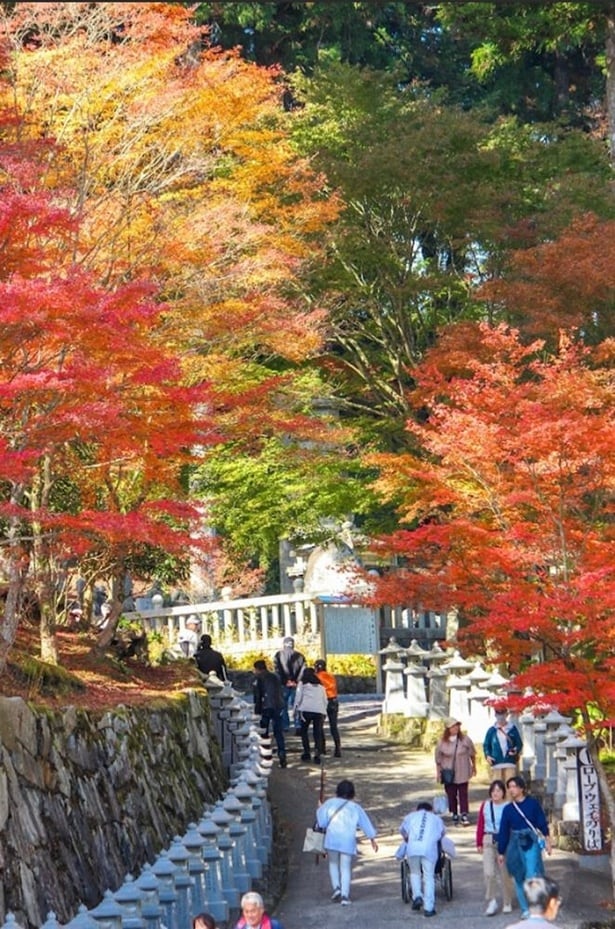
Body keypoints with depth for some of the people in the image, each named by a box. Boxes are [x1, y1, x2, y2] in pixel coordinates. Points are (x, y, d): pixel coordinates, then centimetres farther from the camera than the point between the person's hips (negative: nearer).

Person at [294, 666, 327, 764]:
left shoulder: (302, 683, 12)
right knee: (318, 733, 5)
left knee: (304, 731, 14)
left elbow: (298, 697, 2)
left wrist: (296, 709, 6)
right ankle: (317, 754, -8)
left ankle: (306, 753, 7)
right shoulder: (320, 685, 23)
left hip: (306, 709, -2)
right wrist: (324, 713, 23)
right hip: (319, 710, 2)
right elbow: (325, 700, 21)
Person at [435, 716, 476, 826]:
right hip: (448, 773, 1)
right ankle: (454, 815, 18)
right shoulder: (442, 743, -5)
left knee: (463, 794, -4)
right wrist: (438, 773, 2)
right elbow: (438, 759, 2)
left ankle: (465, 816, -4)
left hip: (462, 773, -1)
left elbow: (472, 754, 9)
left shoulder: (465, 740, -4)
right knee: (451, 795, 6)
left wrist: (474, 767, 16)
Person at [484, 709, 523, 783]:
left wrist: (516, 750, -11)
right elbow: (486, 745, 14)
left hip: (510, 763, -1)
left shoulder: (512, 729, 7)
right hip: (496, 763, 1)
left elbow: (519, 743, 10)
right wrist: (487, 755, -4)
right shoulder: (491, 730, 10)